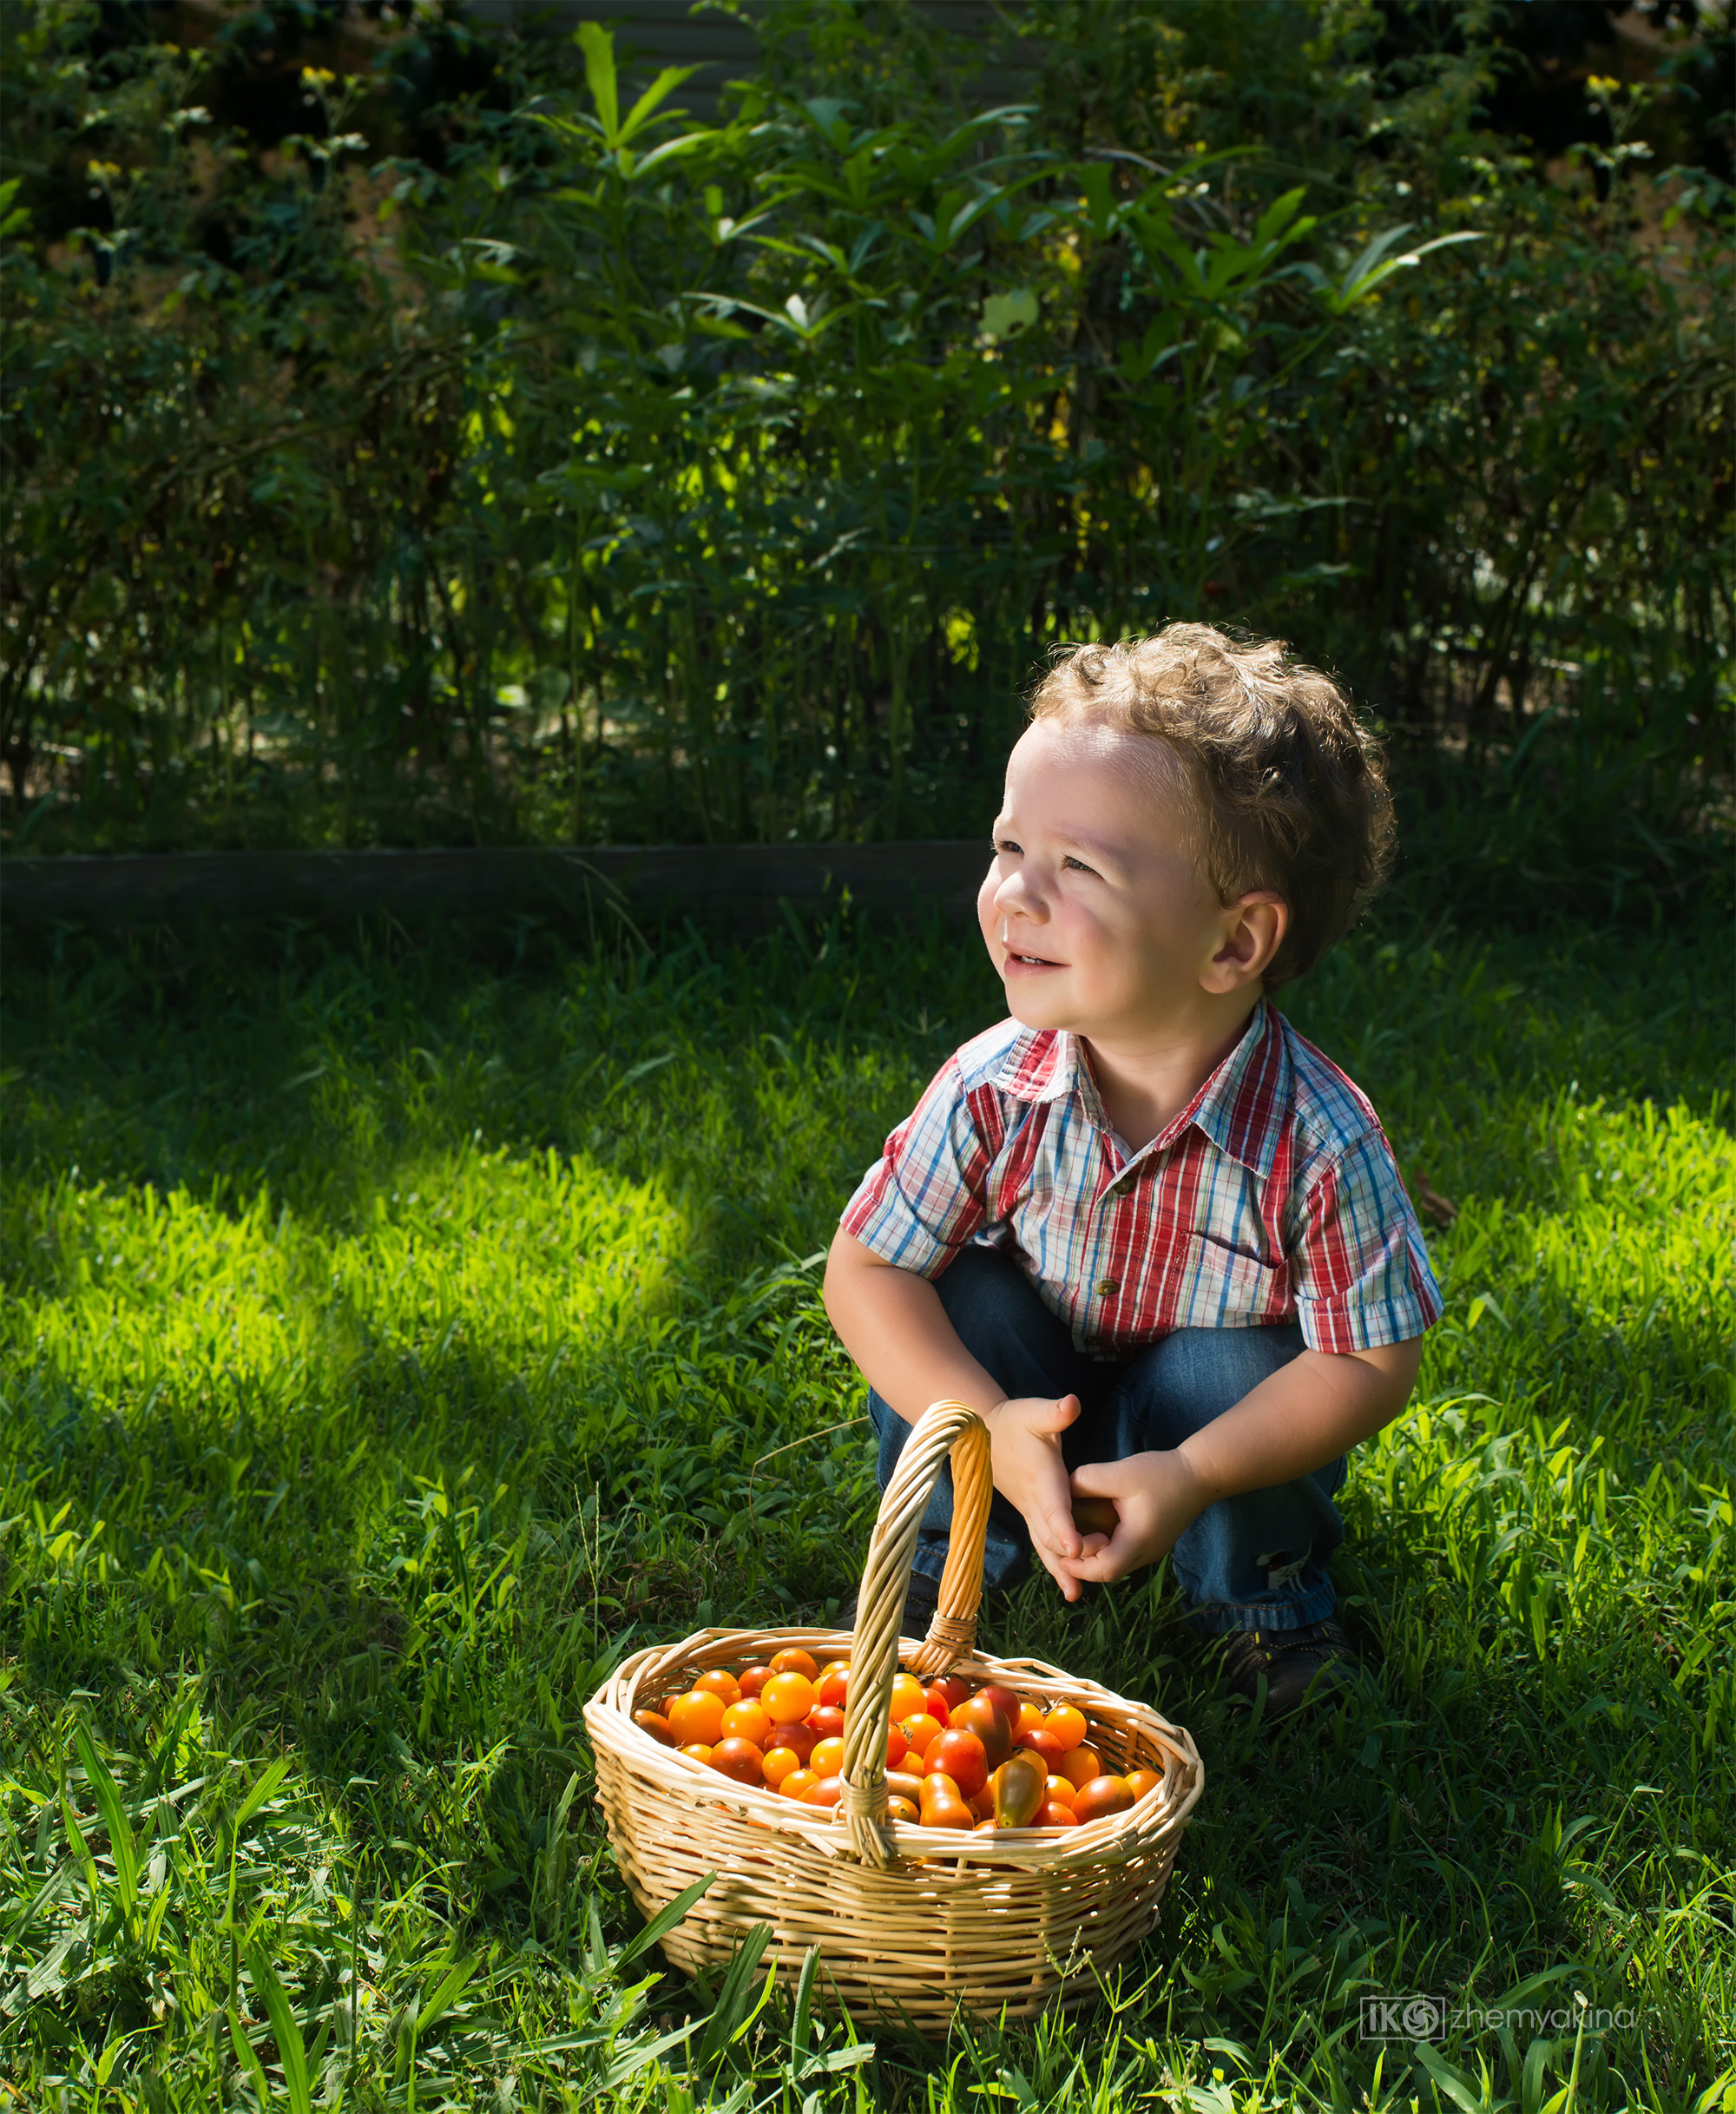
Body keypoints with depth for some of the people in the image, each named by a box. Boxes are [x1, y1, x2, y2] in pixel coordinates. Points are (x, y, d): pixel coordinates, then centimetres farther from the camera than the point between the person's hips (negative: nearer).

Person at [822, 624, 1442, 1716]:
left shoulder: (1319, 1143, -32)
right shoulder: (990, 1093, -26)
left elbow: (1376, 1363, -23)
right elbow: (863, 1270, -17)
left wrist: (1193, 1478, -35)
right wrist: (995, 1428, -33)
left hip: (1214, 1414, -1)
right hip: (1039, 1401, 1)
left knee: (1230, 1367, -32)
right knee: (963, 1297, -26)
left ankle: (1265, 1595, 2)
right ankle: (941, 1561, 2)